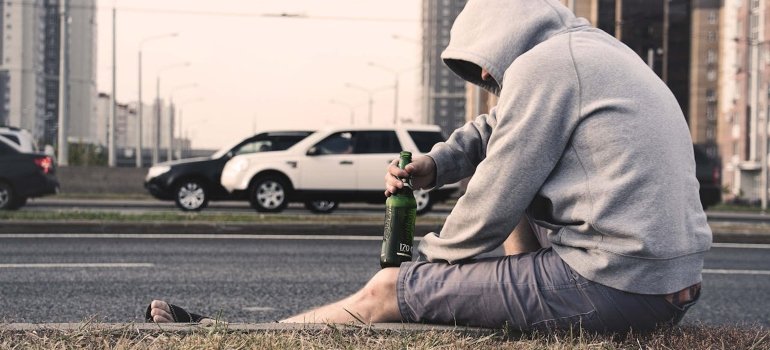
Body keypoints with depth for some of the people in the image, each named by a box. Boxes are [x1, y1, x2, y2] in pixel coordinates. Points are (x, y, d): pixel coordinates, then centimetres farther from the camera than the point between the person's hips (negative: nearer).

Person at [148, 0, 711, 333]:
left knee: (386, 291, 0)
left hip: (612, 290, -9)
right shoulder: (592, 48, 18)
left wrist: (430, 252, 8)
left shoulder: (542, 64, -11)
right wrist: (433, 164, 10)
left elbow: (491, 210, -10)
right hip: (676, 287, 9)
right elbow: (497, 129, 28)